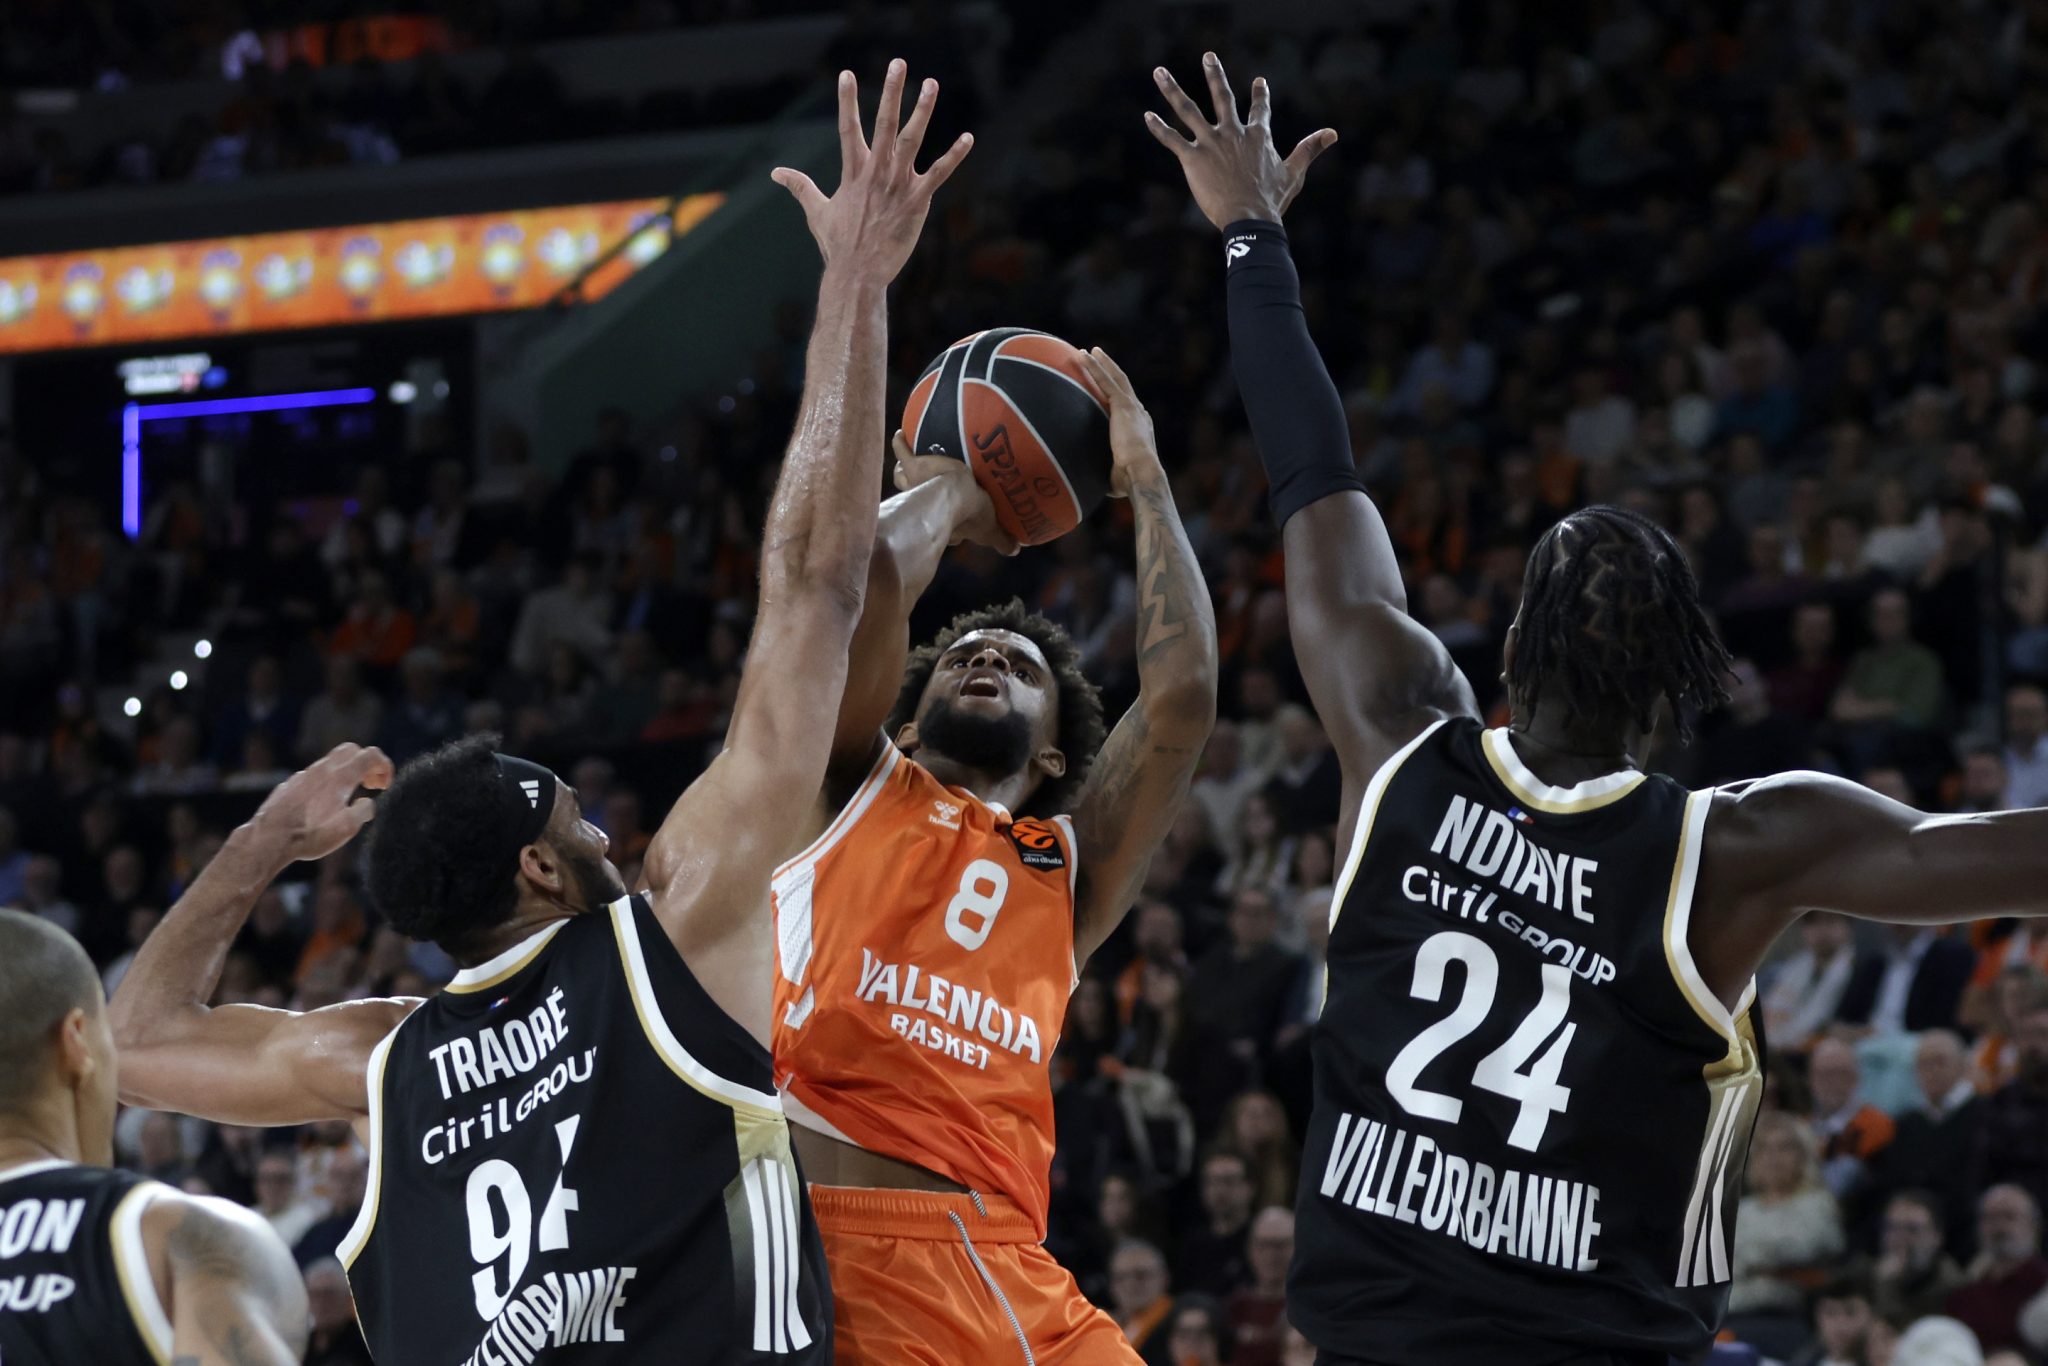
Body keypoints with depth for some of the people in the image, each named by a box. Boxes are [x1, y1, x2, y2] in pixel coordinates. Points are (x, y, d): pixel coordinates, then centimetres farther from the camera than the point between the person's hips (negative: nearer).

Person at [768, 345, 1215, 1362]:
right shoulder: (853, 792, 20)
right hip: (816, 1234, -4)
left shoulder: (1066, 875, 26)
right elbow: (870, 573, 6)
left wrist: (1144, 479, 25)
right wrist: (950, 495, 27)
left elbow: (1182, 695, 15)